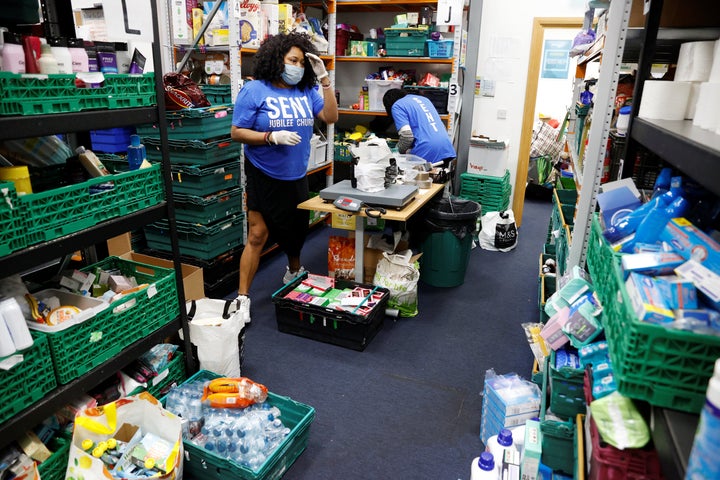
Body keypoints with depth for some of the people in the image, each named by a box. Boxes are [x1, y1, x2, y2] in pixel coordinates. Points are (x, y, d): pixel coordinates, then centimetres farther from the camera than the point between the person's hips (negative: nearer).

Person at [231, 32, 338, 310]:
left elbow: (331, 117, -2)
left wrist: (324, 79, -6)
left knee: (296, 230, 19)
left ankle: (294, 272, 46)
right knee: (257, 236, -6)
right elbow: (237, 132, -10)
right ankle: (243, 297, 5)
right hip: (264, 176, -5)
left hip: (296, 176, 5)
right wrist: (272, 137, -23)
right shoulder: (254, 90, -8)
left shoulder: (306, 91, 4)